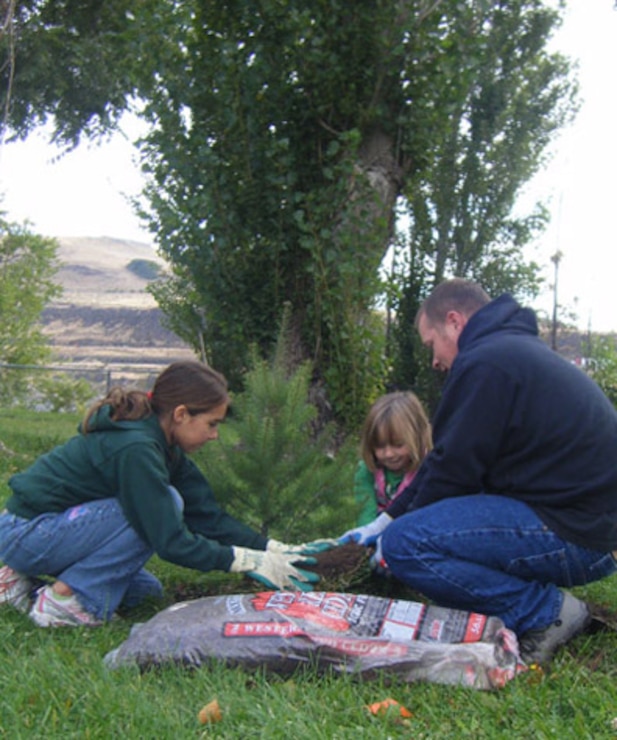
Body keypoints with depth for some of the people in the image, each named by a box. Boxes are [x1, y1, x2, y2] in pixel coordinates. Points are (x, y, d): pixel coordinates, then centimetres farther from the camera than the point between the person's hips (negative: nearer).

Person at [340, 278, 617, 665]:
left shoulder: (485, 363, -14)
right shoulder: (516, 350, 20)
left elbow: (453, 470, -13)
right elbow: (451, 461, 22)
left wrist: (391, 531, 4)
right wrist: (384, 521, 23)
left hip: (574, 533, -11)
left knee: (404, 544, -19)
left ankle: (546, 610, -9)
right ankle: (547, 603, 11)